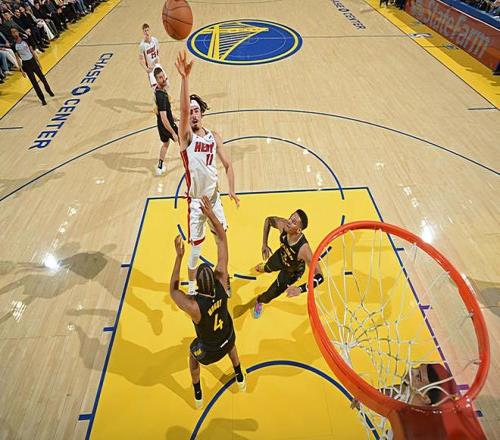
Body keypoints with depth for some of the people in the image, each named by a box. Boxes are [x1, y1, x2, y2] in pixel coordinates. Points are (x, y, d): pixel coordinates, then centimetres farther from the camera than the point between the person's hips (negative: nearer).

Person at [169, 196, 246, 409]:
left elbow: (173, 291, -19)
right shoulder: (221, 282, -32)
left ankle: (198, 396, 53)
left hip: (209, 350, -2)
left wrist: (179, 256, -29)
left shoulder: (193, 306, -41)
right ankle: (240, 378, 60)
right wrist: (211, 214, -31)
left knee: (193, 354, 33)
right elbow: (222, 240, -28)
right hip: (228, 339, 3)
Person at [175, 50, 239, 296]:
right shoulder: (186, 136, -11)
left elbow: (227, 165, 4)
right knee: (196, 246, 7)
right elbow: (183, 109, -29)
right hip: (196, 201, -4)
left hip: (215, 197, 4)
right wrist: (184, 78, -42)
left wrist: (231, 190, -8)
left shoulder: (214, 136, 1)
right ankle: (192, 285, 31)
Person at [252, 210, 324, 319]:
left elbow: (319, 276, -44)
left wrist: (301, 289, -55)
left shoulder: (303, 249, -49)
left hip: (292, 272, -3)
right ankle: (263, 267, 78)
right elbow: (268, 220, -13)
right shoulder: (283, 224, -37)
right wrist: (264, 244, -16)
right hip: (281, 256, 3)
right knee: (268, 268, 37)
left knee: (268, 296, 12)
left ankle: (259, 301, 52)